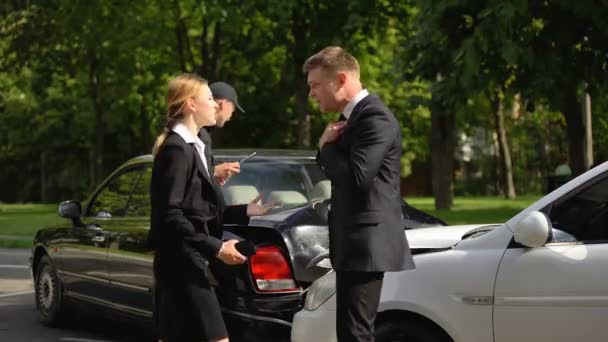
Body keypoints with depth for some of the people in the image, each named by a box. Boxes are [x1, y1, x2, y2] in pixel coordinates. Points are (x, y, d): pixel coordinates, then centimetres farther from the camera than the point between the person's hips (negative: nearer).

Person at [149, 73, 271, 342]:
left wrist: (245, 212, 15)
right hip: (183, 265, -10)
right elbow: (170, 215, -20)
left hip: (183, 265, 10)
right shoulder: (176, 149, -14)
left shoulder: (190, 147, 16)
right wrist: (215, 248, -21)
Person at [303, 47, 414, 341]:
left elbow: (356, 176, -25)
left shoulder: (375, 118, -15)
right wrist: (328, 147, -1)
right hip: (354, 244, 10)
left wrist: (326, 147, -8)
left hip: (366, 243, -10)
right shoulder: (354, 117, 17)